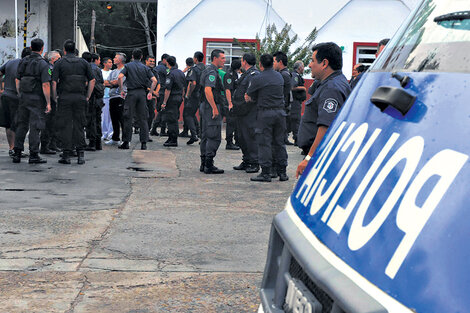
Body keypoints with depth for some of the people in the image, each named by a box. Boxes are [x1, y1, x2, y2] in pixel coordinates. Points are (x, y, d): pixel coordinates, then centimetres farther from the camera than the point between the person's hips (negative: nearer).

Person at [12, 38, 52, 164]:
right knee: (35, 127, -2)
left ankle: (17, 154, 14)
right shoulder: (43, 64, -11)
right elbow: (45, 85, -16)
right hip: (37, 99, -6)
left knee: (22, 125, 12)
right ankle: (33, 155, 0)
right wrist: (48, 103, -12)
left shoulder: (23, 62, 8)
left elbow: (17, 80, 12)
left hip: (24, 97, 6)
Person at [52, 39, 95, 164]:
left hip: (64, 97, -2)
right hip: (80, 98, 2)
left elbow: (54, 82, -7)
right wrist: (87, 96, 11)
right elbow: (92, 80, 5)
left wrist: (54, 97, 3)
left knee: (66, 126, 1)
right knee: (79, 126, 7)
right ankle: (80, 154, 2)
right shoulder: (83, 62, 8)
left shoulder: (59, 63, 1)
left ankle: (66, 155, 1)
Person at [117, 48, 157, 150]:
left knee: (128, 118, 3)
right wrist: (150, 92, 7)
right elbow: (154, 80, 0)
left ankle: (126, 142, 3)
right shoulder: (145, 68, 9)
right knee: (142, 119, 5)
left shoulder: (128, 66, 3)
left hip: (131, 93, -2)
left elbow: (120, 77, -11)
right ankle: (144, 143, 1)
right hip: (142, 93, 2)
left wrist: (121, 90, -2)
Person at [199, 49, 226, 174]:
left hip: (205, 107, 11)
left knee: (206, 136, 12)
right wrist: (214, 108, -26)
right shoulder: (212, 72, -14)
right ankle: (209, 165, -9)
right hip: (211, 107, -11)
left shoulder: (207, 70, 19)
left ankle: (204, 164, 17)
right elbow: (208, 90, -26)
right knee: (214, 137, -9)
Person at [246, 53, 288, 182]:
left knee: (264, 143, -1)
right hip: (280, 111, 5)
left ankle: (265, 173, -2)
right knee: (279, 142, 11)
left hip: (265, 112, -5)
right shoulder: (279, 76, 11)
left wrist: (248, 97, 27)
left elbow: (248, 96, 1)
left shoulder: (258, 78, -8)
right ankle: (282, 172, 13)